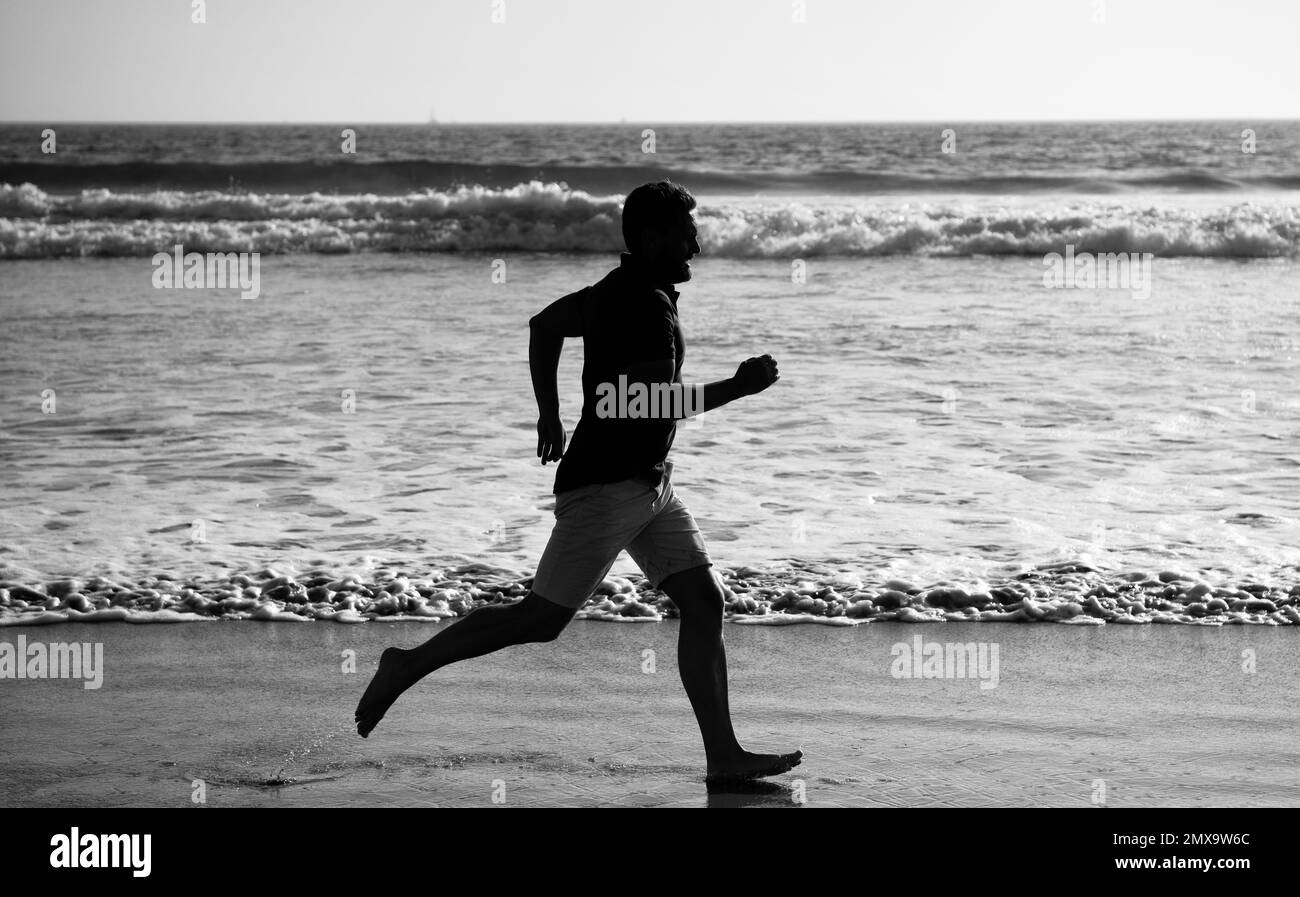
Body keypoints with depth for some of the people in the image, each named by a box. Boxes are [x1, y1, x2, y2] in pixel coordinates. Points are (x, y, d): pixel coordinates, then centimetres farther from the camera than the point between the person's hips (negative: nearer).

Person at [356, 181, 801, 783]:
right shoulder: (647, 305, -17)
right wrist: (738, 387, -16)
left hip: (649, 484, 10)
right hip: (604, 485, -10)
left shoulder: (619, 292, 13)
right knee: (541, 619, -5)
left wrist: (549, 416, 30)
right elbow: (658, 403, -26)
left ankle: (723, 755, 2)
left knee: (704, 604, 3)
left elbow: (544, 325, 26)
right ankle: (409, 665, 9)